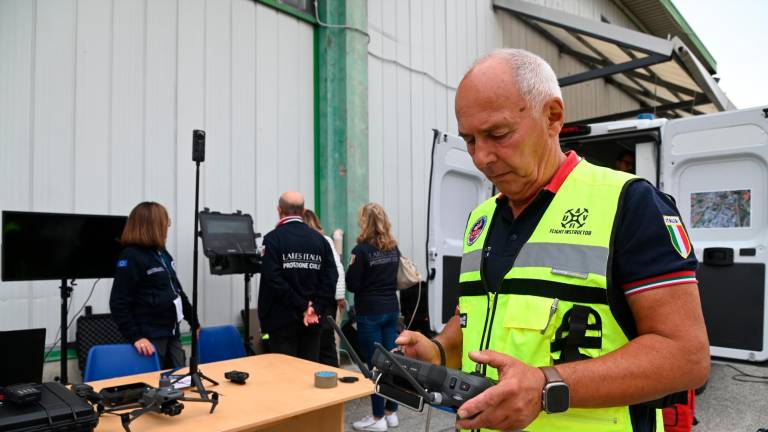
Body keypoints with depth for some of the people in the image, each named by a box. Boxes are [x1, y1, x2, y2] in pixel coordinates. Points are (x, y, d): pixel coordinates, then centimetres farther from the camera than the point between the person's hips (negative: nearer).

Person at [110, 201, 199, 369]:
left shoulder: (162, 253, 14)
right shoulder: (131, 256, -12)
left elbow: (177, 291, 20)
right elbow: (119, 304, -15)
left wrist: (194, 322, 20)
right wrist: (135, 337, -21)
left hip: (172, 333, 8)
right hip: (150, 337, -8)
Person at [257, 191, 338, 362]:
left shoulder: (273, 238, -8)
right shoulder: (319, 239, 4)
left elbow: (274, 279, -17)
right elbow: (331, 277, -4)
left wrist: (303, 307, -12)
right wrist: (315, 308, -7)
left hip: (283, 318, -4)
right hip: (313, 319, 4)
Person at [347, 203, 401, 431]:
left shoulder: (362, 250, -13)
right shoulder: (394, 248, 6)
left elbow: (352, 285, -10)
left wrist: (352, 265, 2)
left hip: (370, 312, -6)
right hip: (392, 309, 6)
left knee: (375, 365, 1)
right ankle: (391, 412, 23)